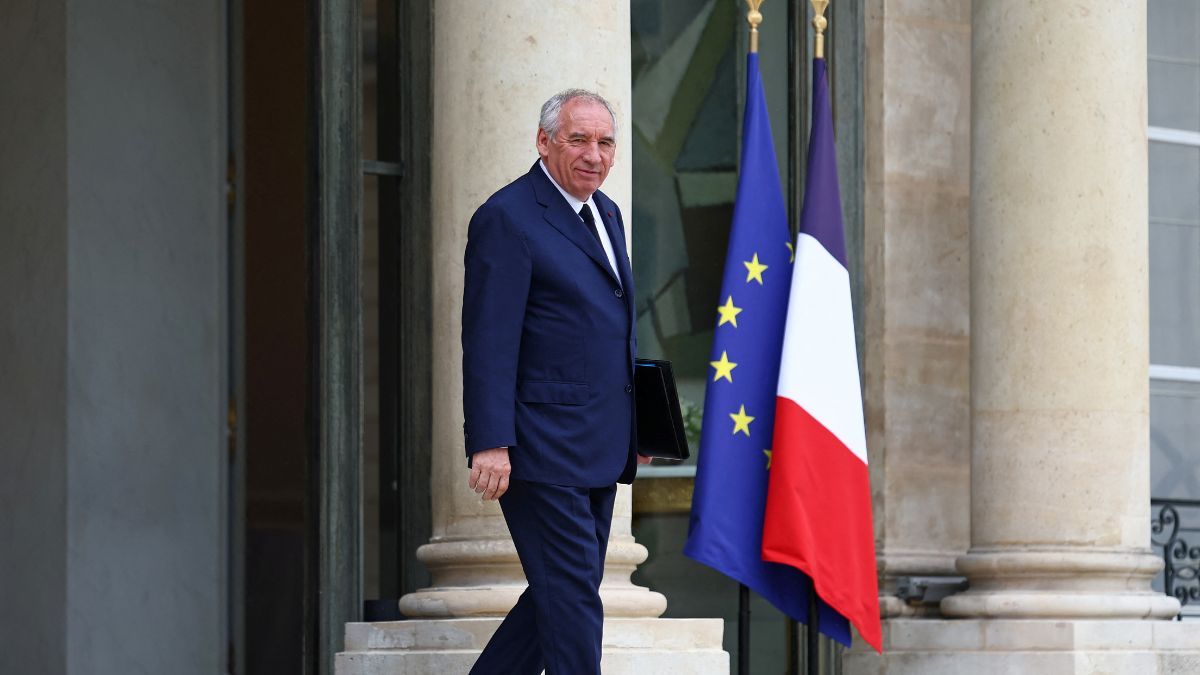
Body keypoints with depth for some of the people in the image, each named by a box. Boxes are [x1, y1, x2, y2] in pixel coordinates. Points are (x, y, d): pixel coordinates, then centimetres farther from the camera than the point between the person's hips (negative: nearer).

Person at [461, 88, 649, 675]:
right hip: (542, 447, -9)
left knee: (564, 592, 10)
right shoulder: (508, 218, -11)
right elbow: (488, 341, -16)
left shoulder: (606, 214, 17)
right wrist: (490, 443, -22)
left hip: (598, 449, 9)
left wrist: (636, 424, 21)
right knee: (571, 592, -7)